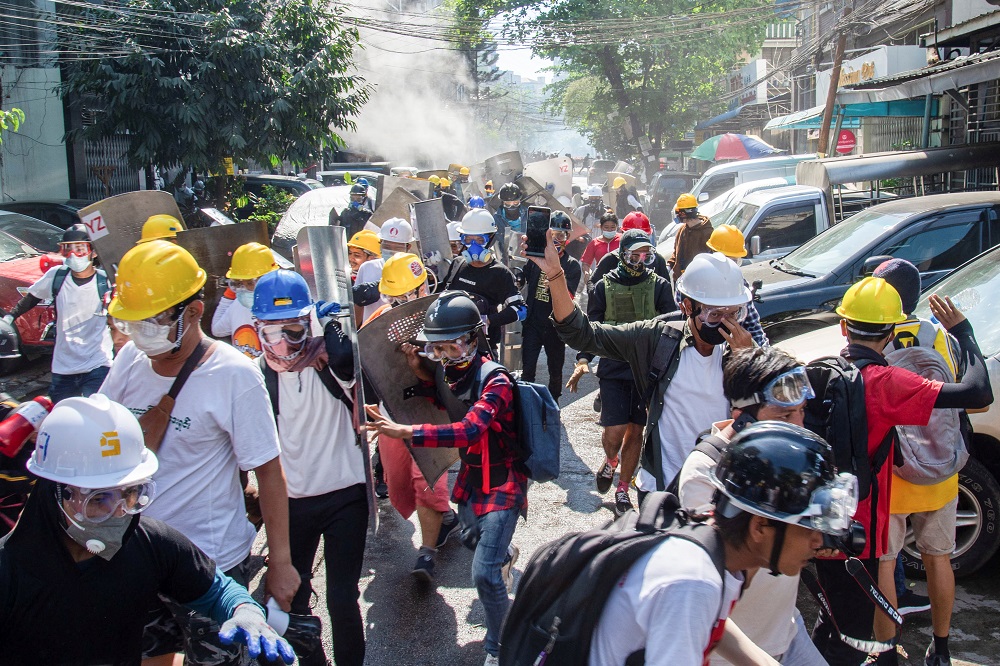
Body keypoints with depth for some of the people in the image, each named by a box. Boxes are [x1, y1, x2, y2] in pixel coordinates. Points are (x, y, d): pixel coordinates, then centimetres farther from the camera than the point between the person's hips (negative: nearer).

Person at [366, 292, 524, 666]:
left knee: (484, 573, -14)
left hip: (502, 481, -8)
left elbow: (470, 430, -41)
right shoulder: (452, 372, -3)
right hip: (470, 476, 8)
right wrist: (424, 376, 1)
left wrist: (404, 432, -45)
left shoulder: (495, 382, -26)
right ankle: (505, 557, 66)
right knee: (475, 537, 31)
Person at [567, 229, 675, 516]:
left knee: (636, 431, 6)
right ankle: (610, 461, 27)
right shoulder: (605, 286, 2)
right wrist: (583, 360, -9)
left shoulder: (659, 286, 2)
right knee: (614, 431, -8)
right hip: (613, 368, -1)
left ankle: (622, 490, 22)